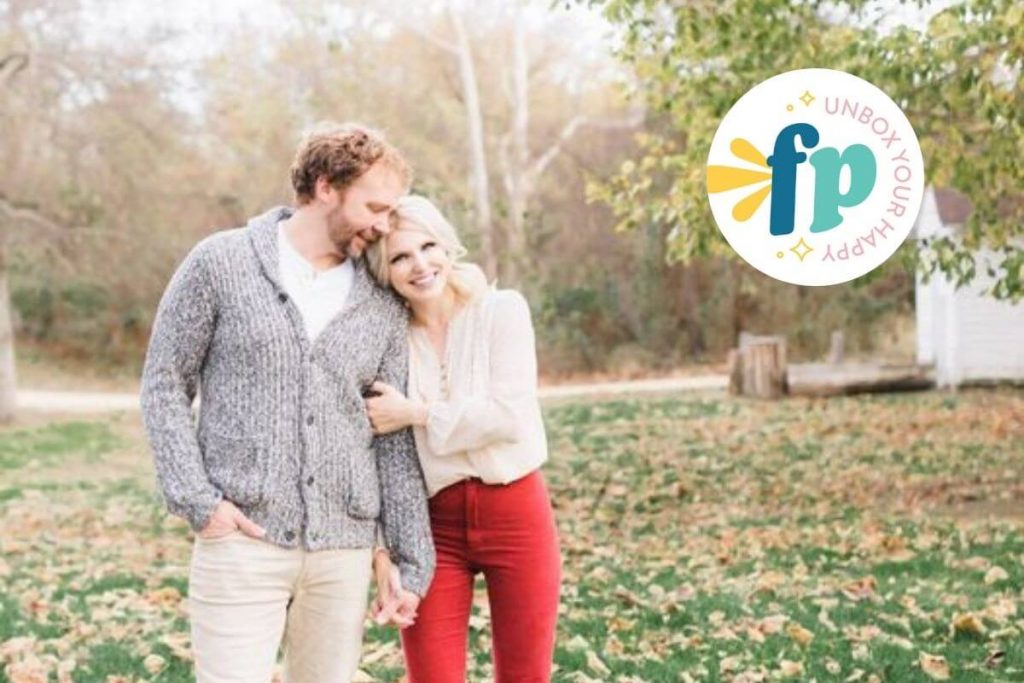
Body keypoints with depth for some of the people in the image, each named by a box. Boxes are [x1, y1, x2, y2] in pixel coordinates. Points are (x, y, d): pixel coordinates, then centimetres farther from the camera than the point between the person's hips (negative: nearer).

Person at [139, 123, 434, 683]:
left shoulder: (383, 306, 9)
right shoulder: (221, 263, 0)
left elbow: (394, 441, 11)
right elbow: (165, 385, 1)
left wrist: (412, 563, 8)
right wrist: (198, 501, -9)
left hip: (345, 551, 4)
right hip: (242, 539, -3)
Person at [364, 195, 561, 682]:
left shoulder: (502, 311, -3)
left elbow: (511, 414, -15)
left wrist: (415, 414, -13)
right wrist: (383, 551, -5)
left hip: (516, 513, -1)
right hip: (433, 525, 1)